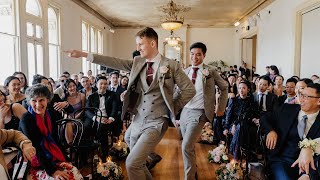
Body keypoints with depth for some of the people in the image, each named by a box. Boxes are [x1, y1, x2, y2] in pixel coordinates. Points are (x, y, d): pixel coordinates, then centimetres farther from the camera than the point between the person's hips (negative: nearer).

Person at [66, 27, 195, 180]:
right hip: (137, 121, 6)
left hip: (156, 123, -5)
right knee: (138, 164, 16)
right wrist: (84, 55, -3)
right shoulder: (137, 62, 6)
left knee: (132, 163, -13)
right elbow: (114, 62, 1)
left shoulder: (171, 65, -7)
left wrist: (172, 108, -3)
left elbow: (189, 89, -3)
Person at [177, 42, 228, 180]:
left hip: (198, 113, -5)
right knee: (189, 146, 15)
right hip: (184, 111, 5)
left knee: (186, 147, -16)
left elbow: (224, 88, 9)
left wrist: (221, 108, 8)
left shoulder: (210, 72, -3)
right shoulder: (186, 72, 8)